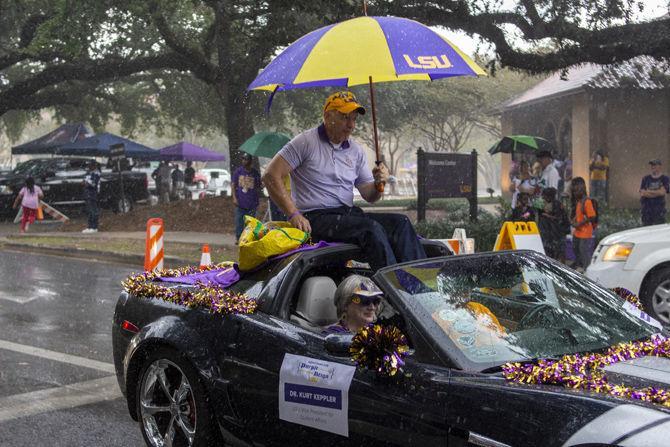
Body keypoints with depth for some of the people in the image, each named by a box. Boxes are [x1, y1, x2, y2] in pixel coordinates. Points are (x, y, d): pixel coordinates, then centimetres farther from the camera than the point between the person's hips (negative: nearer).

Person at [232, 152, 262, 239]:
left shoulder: (255, 172, 3)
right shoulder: (238, 171, 4)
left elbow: (257, 187, 8)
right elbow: (234, 185, 7)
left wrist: (262, 186, -15)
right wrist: (234, 198, -3)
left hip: (252, 204, 0)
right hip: (240, 203, 1)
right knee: (239, 222, 2)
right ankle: (238, 238, 13)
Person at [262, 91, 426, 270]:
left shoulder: (356, 151, 16)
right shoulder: (306, 142, -2)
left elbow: (369, 196, 18)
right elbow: (271, 176, -9)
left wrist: (378, 183, -7)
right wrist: (293, 214, -16)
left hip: (349, 214, 7)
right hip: (315, 217, -7)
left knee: (400, 222, -14)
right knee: (371, 228, -29)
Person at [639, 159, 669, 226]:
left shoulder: (664, 179, 2)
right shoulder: (645, 179, 9)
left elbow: (662, 192, -12)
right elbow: (642, 193, -1)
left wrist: (649, 191, -5)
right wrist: (656, 193, -9)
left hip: (659, 211, -2)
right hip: (646, 210, 2)